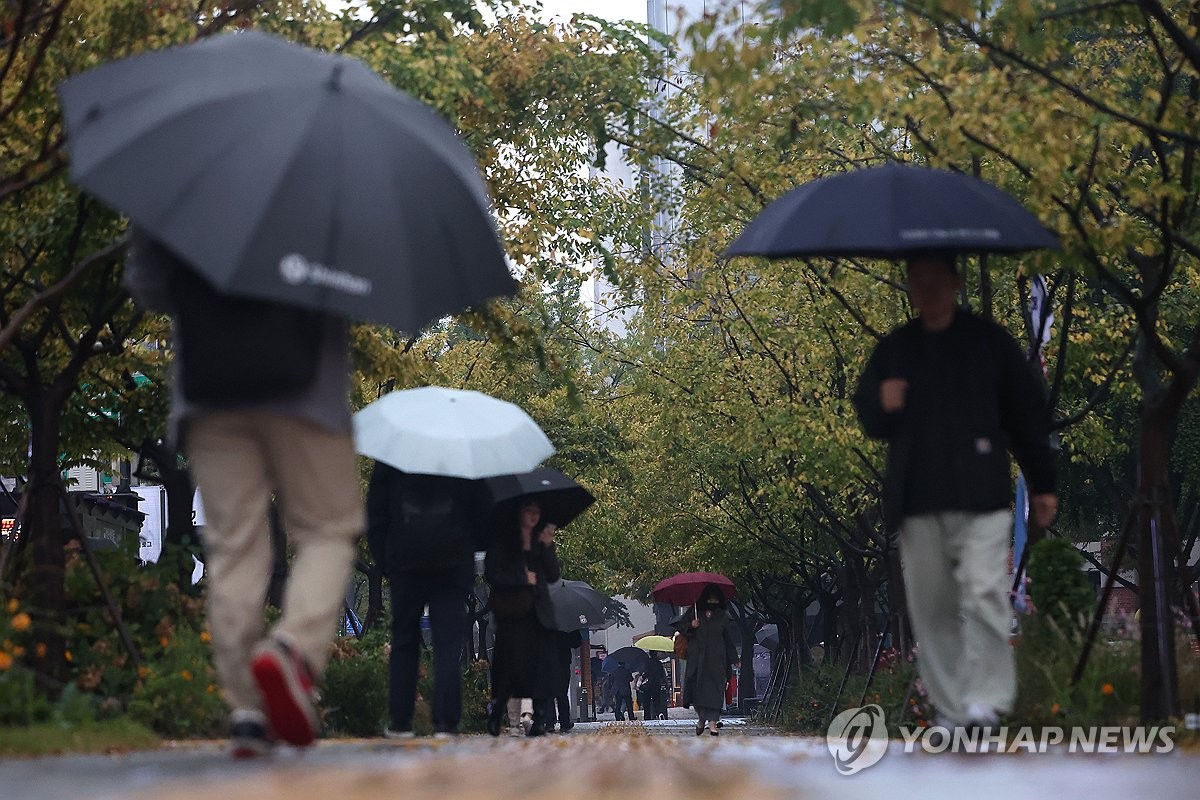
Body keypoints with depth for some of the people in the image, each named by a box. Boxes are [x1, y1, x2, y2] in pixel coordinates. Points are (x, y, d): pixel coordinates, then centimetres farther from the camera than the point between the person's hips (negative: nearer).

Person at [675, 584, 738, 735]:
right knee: (697, 686, -1)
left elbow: (728, 638, 10)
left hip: (716, 659, 0)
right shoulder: (693, 612, 6)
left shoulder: (723, 616, 8)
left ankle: (712, 721, -13)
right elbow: (679, 626, 10)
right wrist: (691, 626, -11)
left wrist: (732, 659, 6)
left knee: (715, 688, -9)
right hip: (696, 656, 0)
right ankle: (701, 717, 19)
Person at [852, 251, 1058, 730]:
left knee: (984, 592, -16)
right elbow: (867, 419, 19)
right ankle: (950, 707, 11)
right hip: (917, 501, 3)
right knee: (930, 605, 3)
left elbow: (1028, 415, 11)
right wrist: (883, 407, -7)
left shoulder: (989, 342, 8)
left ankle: (987, 698, -15)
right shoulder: (893, 350, 15)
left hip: (981, 495, -3)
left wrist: (1043, 485, 9)